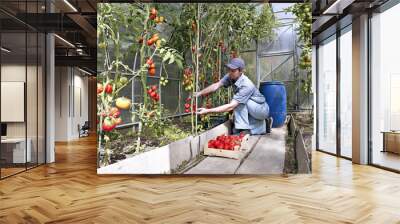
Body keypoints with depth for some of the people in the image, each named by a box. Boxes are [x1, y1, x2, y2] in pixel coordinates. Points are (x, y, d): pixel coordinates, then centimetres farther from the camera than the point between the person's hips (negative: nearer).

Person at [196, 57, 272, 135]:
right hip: (251, 109, 8)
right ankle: (264, 125, 23)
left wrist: (208, 111, -45)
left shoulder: (246, 85, -35)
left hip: (262, 109, -8)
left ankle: (244, 129, -18)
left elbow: (231, 106, -40)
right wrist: (199, 93, -38)